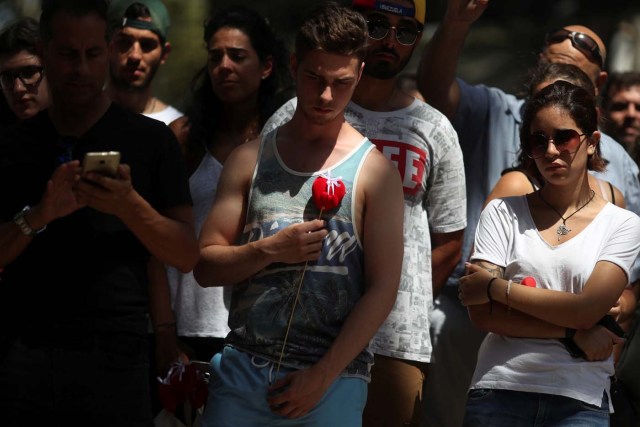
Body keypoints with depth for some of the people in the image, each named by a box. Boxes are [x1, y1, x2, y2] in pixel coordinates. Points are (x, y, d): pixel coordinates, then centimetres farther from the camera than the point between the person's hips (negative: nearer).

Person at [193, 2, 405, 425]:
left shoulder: (374, 170, 1)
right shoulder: (250, 160, 10)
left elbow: (383, 288, -4)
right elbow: (205, 267, 8)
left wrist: (322, 375, -10)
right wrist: (270, 250, -10)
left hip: (332, 378, -2)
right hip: (242, 369, 2)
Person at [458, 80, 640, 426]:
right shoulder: (503, 213, 5)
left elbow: (587, 309, -9)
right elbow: (482, 313, -5)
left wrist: (496, 288, -6)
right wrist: (573, 333, -9)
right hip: (499, 393, 1)